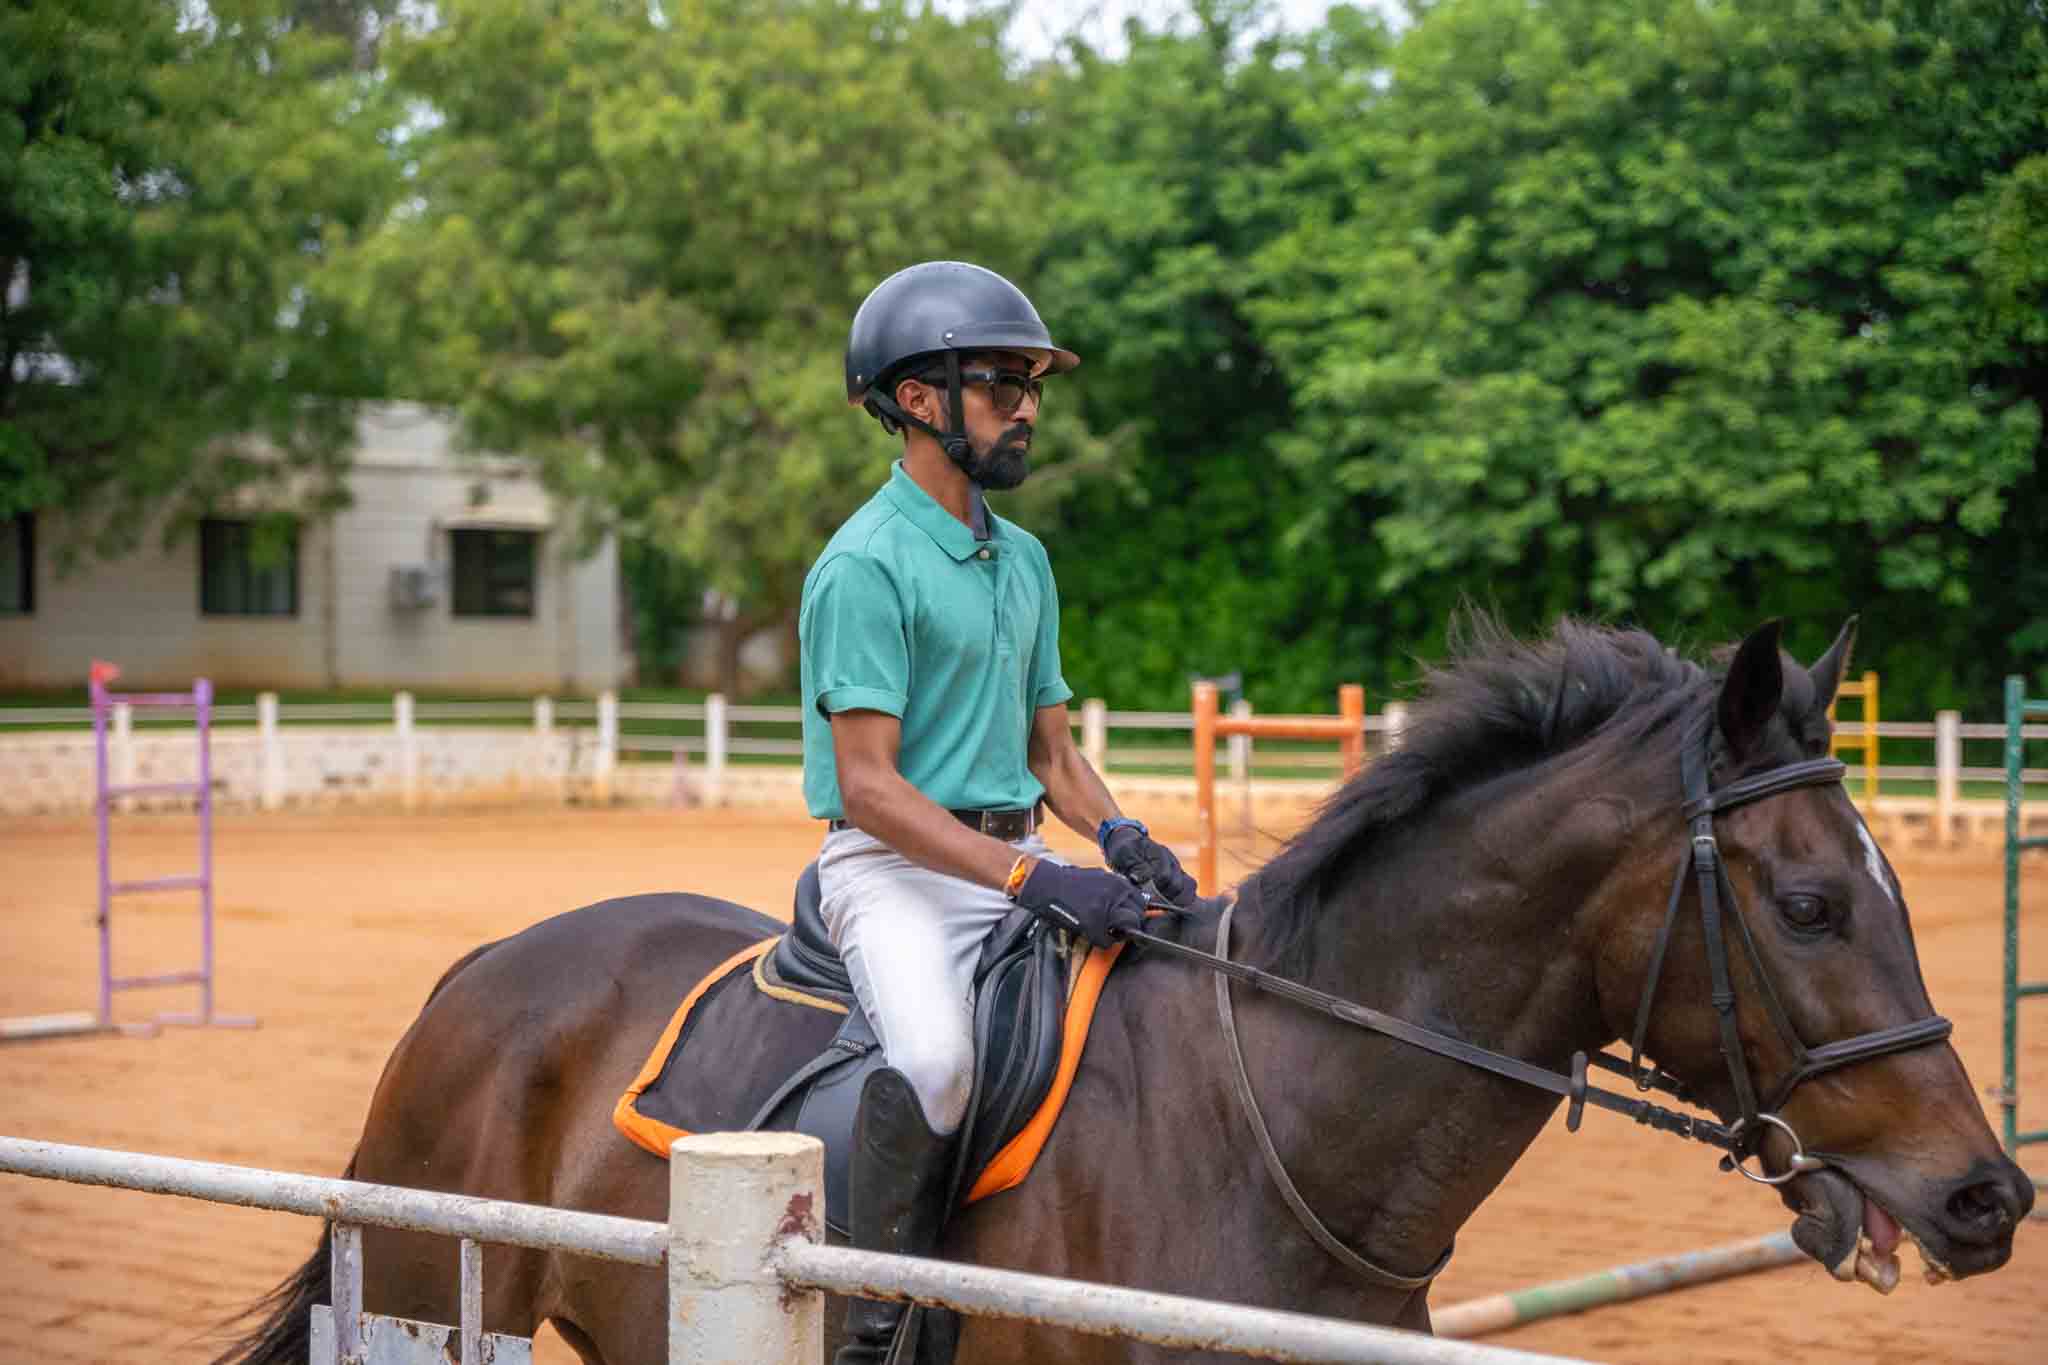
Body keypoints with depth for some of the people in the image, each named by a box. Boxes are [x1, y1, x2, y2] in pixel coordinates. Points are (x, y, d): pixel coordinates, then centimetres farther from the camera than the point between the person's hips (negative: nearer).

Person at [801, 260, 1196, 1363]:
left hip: (1020, 859, 8)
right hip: (896, 864, -8)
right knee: (934, 1061, -34)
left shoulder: (1024, 559, 16)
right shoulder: (865, 565, -11)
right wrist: (1030, 878, -26)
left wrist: (1118, 837, -3)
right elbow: (869, 787, -17)